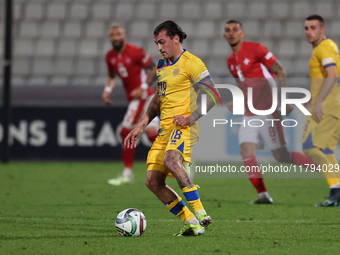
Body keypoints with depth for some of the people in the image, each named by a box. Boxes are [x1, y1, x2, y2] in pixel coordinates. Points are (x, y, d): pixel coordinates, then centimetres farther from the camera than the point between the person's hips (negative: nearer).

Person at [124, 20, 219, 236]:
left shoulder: (191, 63, -5)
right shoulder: (162, 65, 20)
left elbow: (212, 95, -9)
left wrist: (191, 118, -20)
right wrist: (141, 127, 25)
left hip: (184, 127, -9)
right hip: (165, 129, 9)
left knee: (171, 159, -37)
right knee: (153, 182, -3)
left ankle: (201, 213, -37)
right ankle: (192, 223, 2)